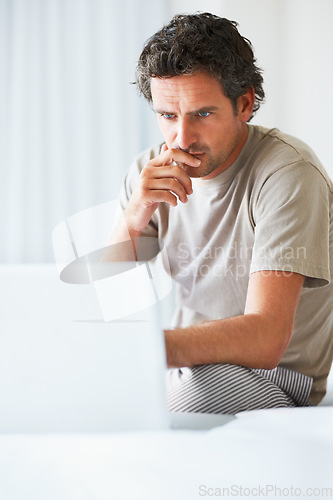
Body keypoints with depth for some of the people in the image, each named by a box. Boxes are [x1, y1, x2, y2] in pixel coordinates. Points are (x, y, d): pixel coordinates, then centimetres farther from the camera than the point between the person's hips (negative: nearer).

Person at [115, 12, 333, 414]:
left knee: (206, 379, -35)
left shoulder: (288, 173, -19)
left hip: (277, 384, -4)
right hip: (188, 373, 5)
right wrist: (135, 216, -21)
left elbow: (265, 339, -31)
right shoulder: (149, 172, 0)